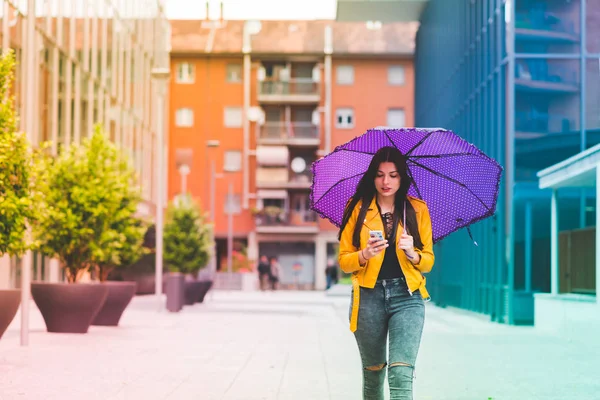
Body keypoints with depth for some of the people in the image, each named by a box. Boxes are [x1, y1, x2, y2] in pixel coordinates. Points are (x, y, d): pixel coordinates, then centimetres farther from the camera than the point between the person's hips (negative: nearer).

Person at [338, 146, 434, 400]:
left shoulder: (418, 210, 6)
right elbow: (344, 261, 3)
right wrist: (364, 255, -17)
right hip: (369, 296, 1)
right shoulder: (357, 208, 4)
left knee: (401, 373, -15)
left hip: (406, 296, -1)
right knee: (373, 372, 13)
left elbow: (428, 262, 7)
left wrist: (412, 253, -14)